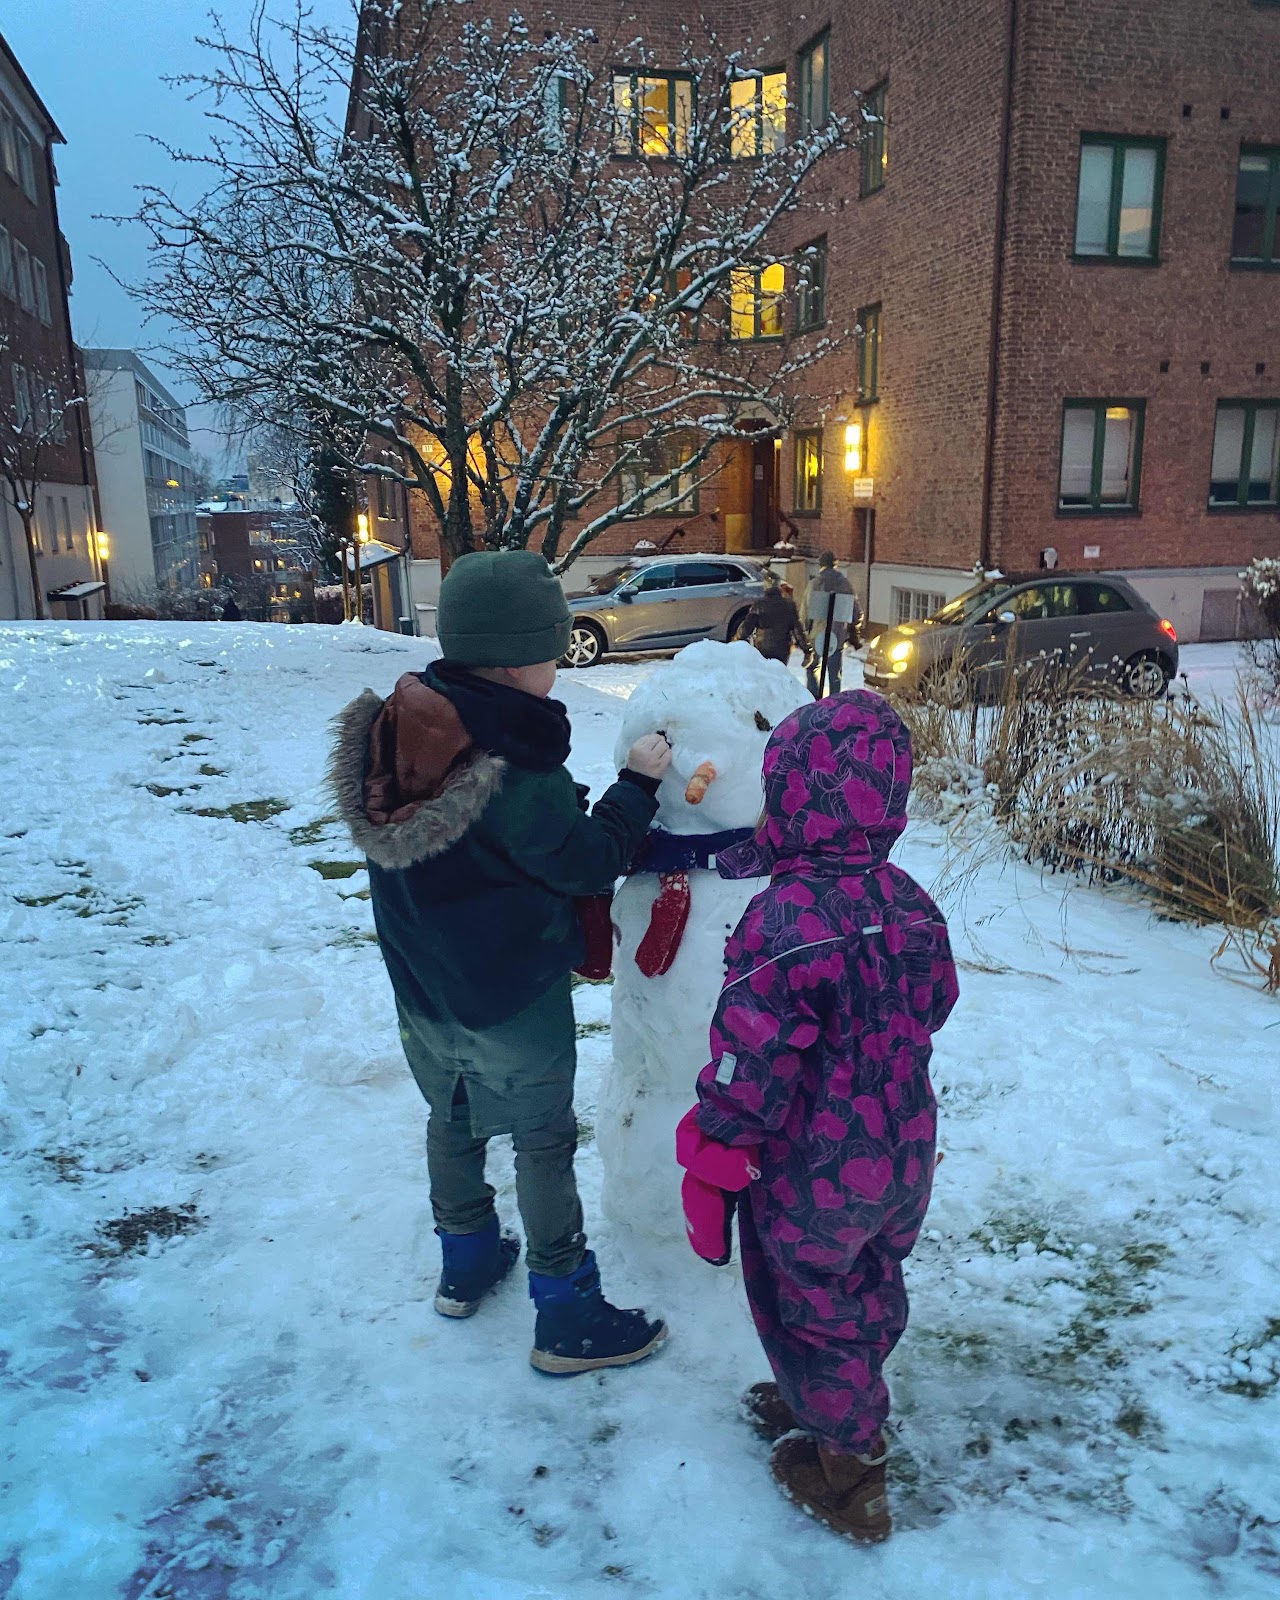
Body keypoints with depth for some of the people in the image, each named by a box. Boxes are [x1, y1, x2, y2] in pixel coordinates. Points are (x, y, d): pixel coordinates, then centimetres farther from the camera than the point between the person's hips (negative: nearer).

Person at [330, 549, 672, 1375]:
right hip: (512, 997, -7)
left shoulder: (398, 723, -10)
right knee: (545, 1143, 9)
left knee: (454, 1116, 25)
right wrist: (638, 784, -6)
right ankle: (569, 1321, 23)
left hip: (421, 984, 7)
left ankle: (466, 1261, 45)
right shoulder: (515, 769, -31)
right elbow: (589, 863, -18)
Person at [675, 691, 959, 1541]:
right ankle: (840, 1407, 53)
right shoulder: (909, 901, -8)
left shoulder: (782, 921, -31)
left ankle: (846, 1470, 37)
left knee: (810, 1308, 18)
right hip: (904, 1165, 7)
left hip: (809, 1182, -6)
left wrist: (708, 1171, -11)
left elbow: (749, 1073, -26)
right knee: (871, 1294, 28)